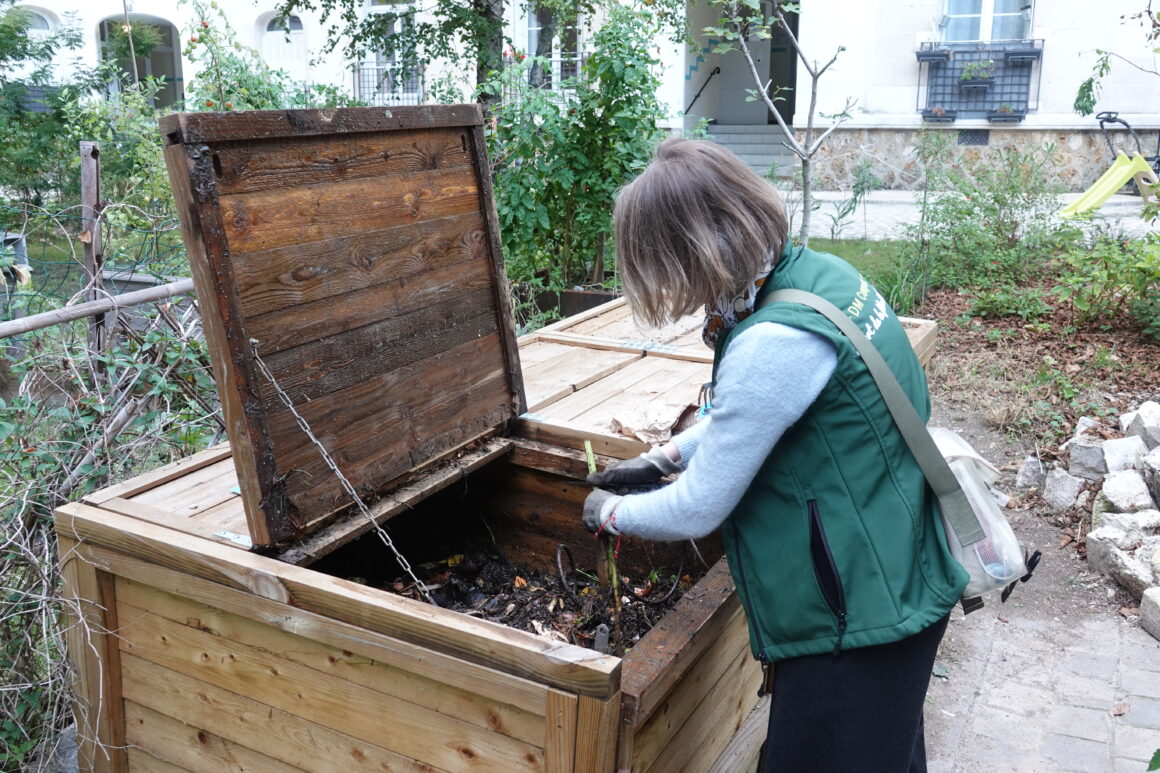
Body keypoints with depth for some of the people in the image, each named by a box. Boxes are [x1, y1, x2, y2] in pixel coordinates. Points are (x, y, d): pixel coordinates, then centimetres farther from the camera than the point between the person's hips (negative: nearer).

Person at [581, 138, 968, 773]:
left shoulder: (776, 344, -30)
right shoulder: (815, 271, -1)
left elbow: (697, 511, -20)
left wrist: (610, 514, -1)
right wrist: (663, 457, 14)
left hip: (857, 616, -9)